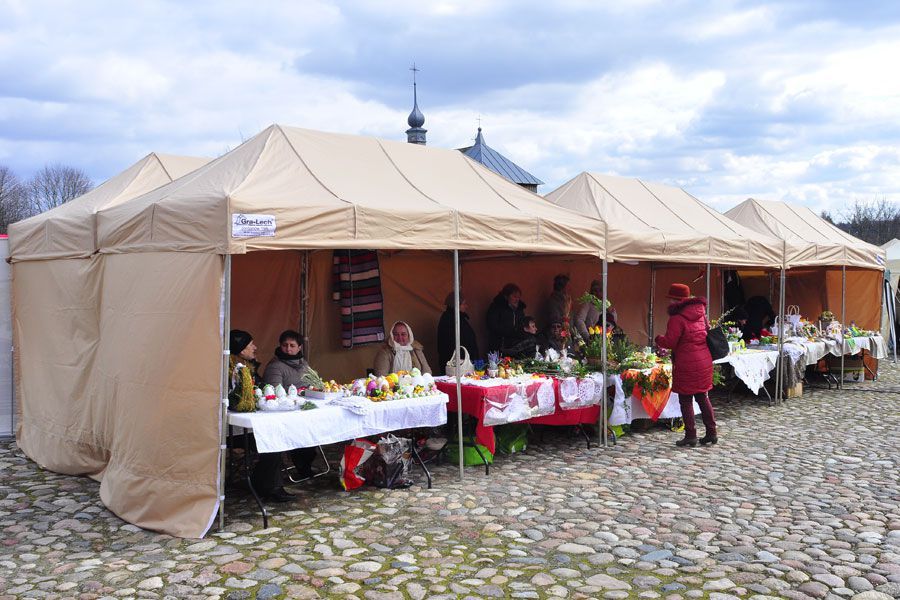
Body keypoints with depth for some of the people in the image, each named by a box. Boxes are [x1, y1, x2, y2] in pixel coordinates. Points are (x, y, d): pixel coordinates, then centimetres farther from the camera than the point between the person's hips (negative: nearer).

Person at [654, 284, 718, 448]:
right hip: (704, 361, 7)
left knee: (685, 400, 2)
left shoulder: (677, 318, -14)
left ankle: (690, 436, 5)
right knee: (703, 398, 16)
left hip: (687, 365, -7)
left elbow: (670, 342, -17)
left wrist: (658, 339, 2)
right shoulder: (700, 313, 9)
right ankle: (711, 433, 19)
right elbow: (707, 330, 20)